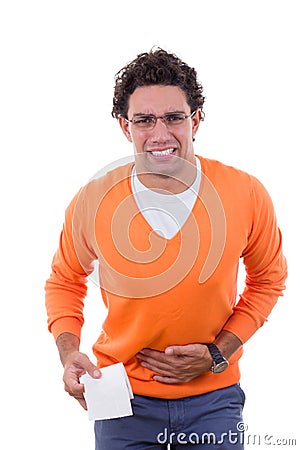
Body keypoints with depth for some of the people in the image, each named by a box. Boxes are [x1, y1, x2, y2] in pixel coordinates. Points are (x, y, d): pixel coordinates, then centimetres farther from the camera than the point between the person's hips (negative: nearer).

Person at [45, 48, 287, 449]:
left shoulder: (247, 195, -12)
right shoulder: (92, 202, -13)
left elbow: (268, 278, 5)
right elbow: (64, 280, 6)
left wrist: (218, 352, -7)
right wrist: (69, 353, -11)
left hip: (214, 395, 1)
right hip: (124, 397, 0)